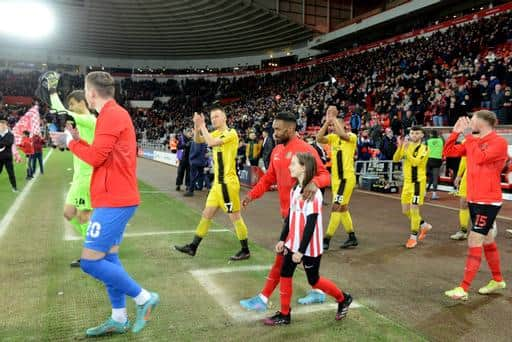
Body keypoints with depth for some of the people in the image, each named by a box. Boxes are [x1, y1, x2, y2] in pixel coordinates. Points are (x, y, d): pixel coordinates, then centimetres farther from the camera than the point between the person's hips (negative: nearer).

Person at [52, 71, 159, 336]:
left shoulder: (111, 115, -15)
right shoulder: (115, 114, 17)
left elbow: (96, 157, -18)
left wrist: (71, 142, -1)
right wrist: (77, 138, 14)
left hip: (114, 200, -10)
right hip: (116, 198, 10)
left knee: (90, 261, -8)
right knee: (108, 257, 14)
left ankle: (144, 298, 3)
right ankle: (119, 319, 22)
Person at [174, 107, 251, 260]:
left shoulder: (231, 133, -13)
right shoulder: (216, 133, 13)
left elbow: (211, 143, -26)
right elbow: (198, 140, 12)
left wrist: (202, 125, -15)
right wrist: (197, 127, -6)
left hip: (228, 182, -9)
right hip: (218, 182, 9)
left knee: (235, 216, -1)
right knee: (207, 214, 13)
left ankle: (245, 251, 11)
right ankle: (193, 247, 22)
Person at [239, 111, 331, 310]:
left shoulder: (305, 150, -15)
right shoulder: (277, 151, 10)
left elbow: (324, 174, -17)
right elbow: (269, 178, 16)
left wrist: (314, 183, -39)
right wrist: (252, 195, 5)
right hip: (288, 210, 9)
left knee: (283, 254, -3)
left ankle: (263, 299, 6)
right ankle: (318, 292, 33)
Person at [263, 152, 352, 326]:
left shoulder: (313, 193, -21)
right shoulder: (294, 189, 5)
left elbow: (311, 225, -21)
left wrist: (301, 250, -20)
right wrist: (283, 239, 12)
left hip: (309, 247, -7)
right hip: (293, 243, 7)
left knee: (313, 280, 8)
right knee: (285, 275, 6)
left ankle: (343, 299, 30)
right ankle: (284, 314, 20)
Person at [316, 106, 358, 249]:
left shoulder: (352, 137, -10)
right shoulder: (332, 137, 6)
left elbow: (343, 134, -32)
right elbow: (319, 138, -11)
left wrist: (334, 118, -23)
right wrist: (327, 121, -14)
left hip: (347, 177, -7)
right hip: (335, 177, 8)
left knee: (336, 207, -9)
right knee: (342, 208, 14)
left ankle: (327, 240, -3)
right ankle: (352, 238, 26)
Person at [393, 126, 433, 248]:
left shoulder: (424, 148, -9)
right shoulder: (406, 146, 8)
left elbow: (416, 162, -25)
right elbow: (396, 159, -6)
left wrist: (407, 150, -31)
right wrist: (399, 147, -20)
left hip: (418, 182, -6)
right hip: (407, 182, 7)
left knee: (414, 209, -6)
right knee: (405, 210, 12)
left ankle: (413, 237, 7)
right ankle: (424, 225, 33)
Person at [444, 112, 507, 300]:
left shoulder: (499, 142, -13)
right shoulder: (473, 141, 9)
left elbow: (480, 158, -27)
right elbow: (448, 151, 12)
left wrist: (470, 137, -18)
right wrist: (455, 132, 2)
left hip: (488, 202, -8)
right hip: (474, 199, 8)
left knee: (474, 243, -8)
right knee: (487, 241, 18)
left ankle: (463, 289, -4)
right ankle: (497, 280, 34)